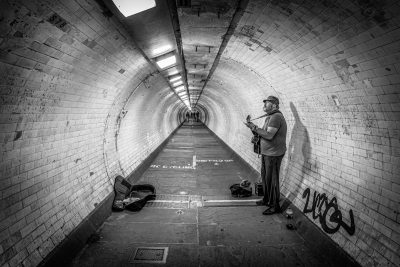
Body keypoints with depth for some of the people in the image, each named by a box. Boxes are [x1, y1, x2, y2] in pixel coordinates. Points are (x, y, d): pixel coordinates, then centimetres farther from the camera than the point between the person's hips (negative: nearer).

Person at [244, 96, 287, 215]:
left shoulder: (276, 117, -18)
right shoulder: (269, 117, 15)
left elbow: (269, 135, -26)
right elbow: (263, 133, 12)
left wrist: (254, 127, -21)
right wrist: (252, 125, 0)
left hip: (274, 154, -10)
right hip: (266, 153, 10)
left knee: (272, 180, -1)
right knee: (265, 177, 18)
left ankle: (275, 206, 12)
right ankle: (266, 199, 34)